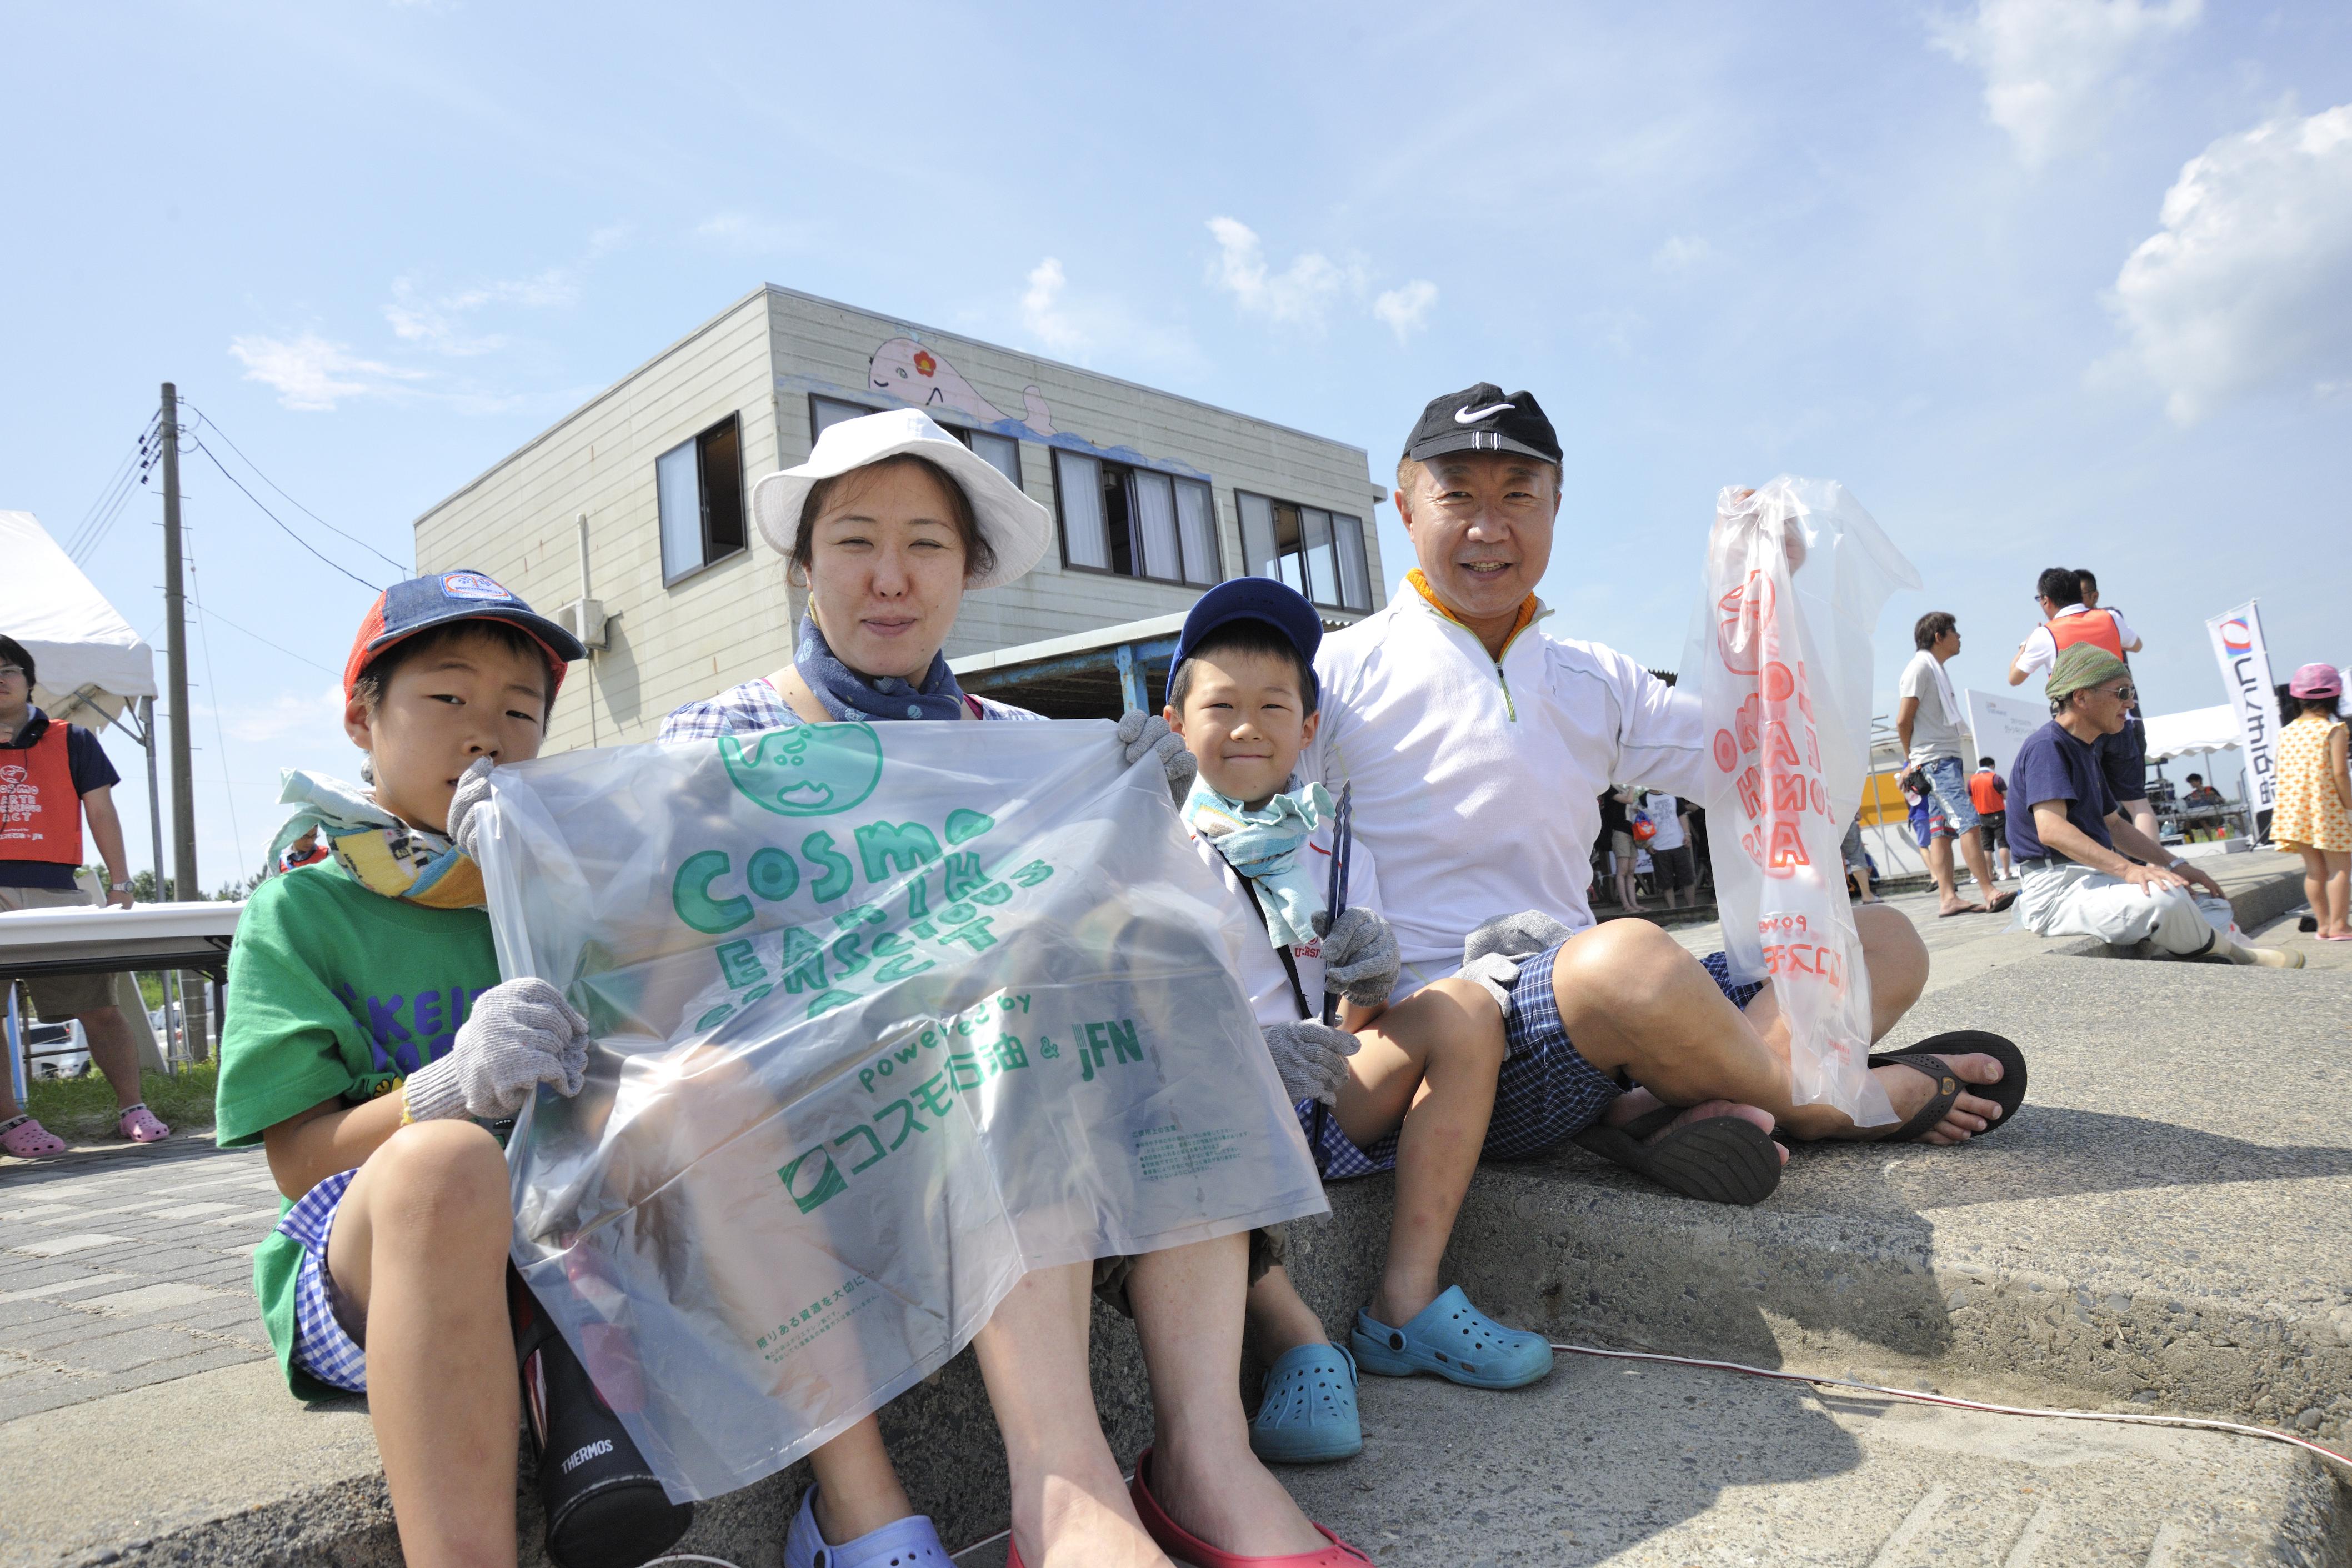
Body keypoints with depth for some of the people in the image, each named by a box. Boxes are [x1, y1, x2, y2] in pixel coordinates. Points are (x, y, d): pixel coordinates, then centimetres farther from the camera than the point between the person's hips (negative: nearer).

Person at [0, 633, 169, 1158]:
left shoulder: (71, 741, 12)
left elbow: (100, 811, 7)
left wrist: (120, 885, 1)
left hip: (57, 891, -1)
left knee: (100, 1007, -2)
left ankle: (132, 1109, 4)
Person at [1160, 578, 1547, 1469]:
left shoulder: (1339, 855, 15)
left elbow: (1362, 1032, 11)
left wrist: (1371, 989, -11)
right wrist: (1250, 1046, -25)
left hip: (1329, 1108, 4)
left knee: (1464, 1010, -14)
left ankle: (1407, 1300, -16)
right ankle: (1296, 1340, -30)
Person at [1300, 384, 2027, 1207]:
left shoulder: (1597, 681, 17)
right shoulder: (1338, 676, -1)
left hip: (1591, 1009, 7)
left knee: (1884, 942, 4)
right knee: (1627, 955, -38)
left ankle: (1661, 1106, -23)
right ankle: (1822, 1098, -6)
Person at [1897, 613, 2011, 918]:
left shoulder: (1936, 668, 21)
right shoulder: (1921, 666, -8)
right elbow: (1903, 720, -12)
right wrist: (1914, 760, -2)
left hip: (1948, 758, 10)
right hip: (1935, 759, -10)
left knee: (1945, 829, 5)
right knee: (1969, 821, -16)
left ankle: (1947, 898, 3)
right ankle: (1989, 894, -18)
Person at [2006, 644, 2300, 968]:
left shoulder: (2086, 751, 20)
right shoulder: (2046, 747, -14)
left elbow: (2114, 824, 27)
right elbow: (2051, 829, -28)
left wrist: (2175, 864, 16)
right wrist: (2127, 869, -33)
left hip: (2095, 877, 11)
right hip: (2056, 890, -11)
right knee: (2165, 897, -29)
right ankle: (2231, 951, -6)